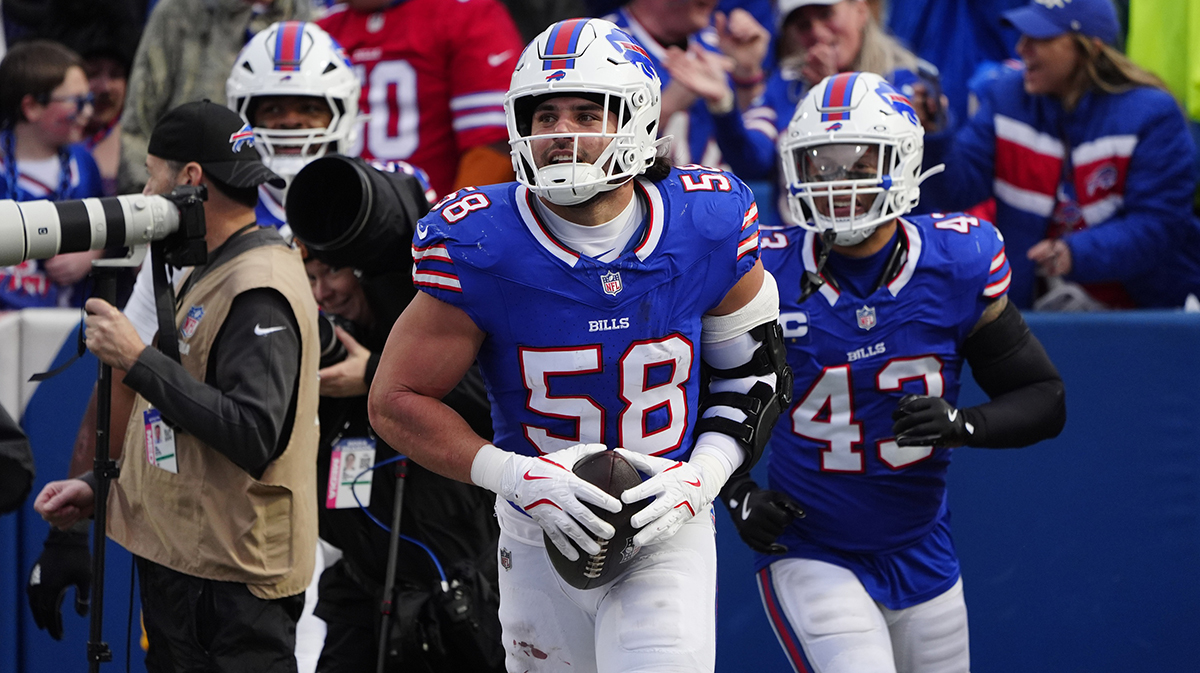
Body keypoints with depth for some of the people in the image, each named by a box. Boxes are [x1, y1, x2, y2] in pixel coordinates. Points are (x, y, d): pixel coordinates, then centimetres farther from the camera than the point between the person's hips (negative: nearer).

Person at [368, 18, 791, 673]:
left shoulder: (706, 231, -9)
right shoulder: (482, 248, -14)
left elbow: (753, 369, 6)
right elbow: (396, 400, -9)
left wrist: (703, 476, -11)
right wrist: (512, 474, -21)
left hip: (668, 537, -1)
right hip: (542, 543, 1)